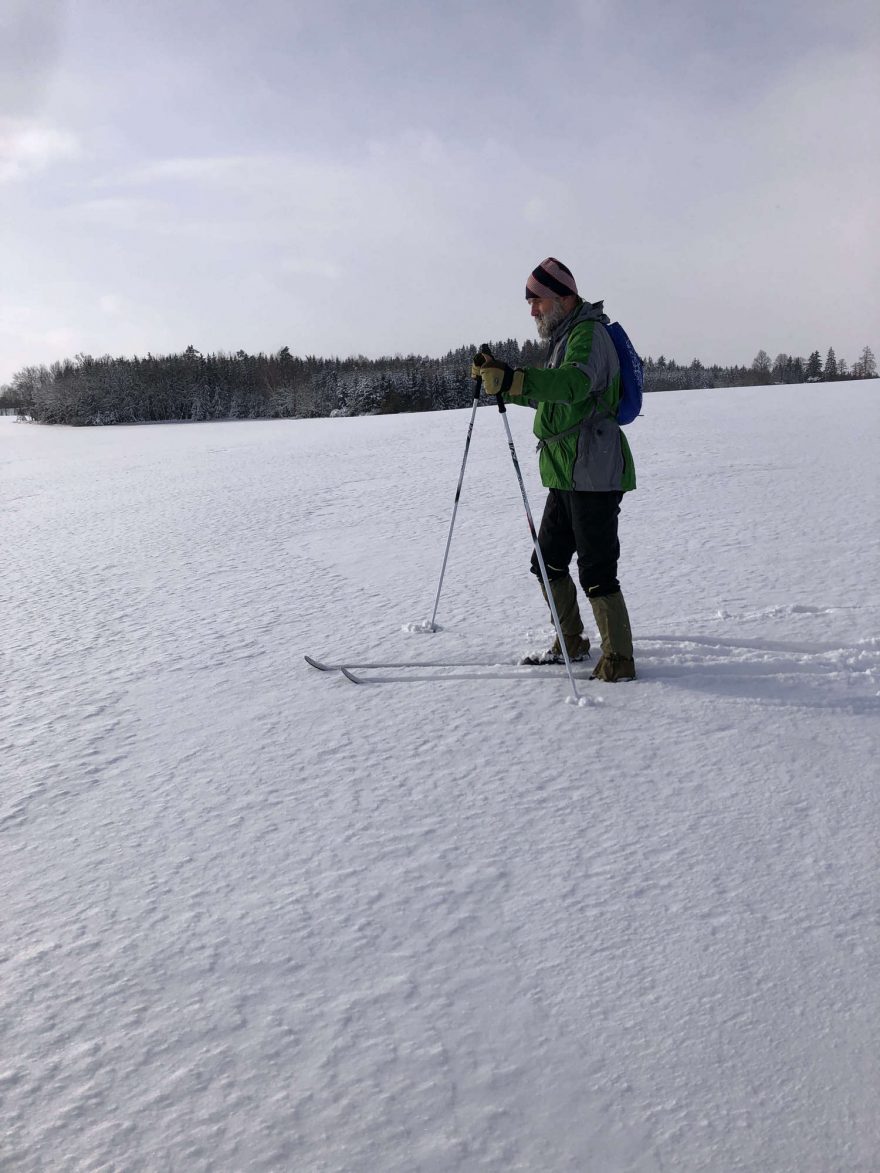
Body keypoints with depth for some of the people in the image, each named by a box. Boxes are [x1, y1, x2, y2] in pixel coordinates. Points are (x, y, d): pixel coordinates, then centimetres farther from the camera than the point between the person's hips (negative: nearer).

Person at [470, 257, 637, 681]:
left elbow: (576, 382, -33)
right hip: (567, 473, 11)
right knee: (548, 562, 16)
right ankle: (571, 643, 29)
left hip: (594, 472, -10)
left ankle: (618, 661, 1)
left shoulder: (588, 333, -11)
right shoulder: (564, 336, 21)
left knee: (596, 571, -8)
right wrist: (499, 381, 16)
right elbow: (544, 395, 31)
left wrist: (515, 379, -44)